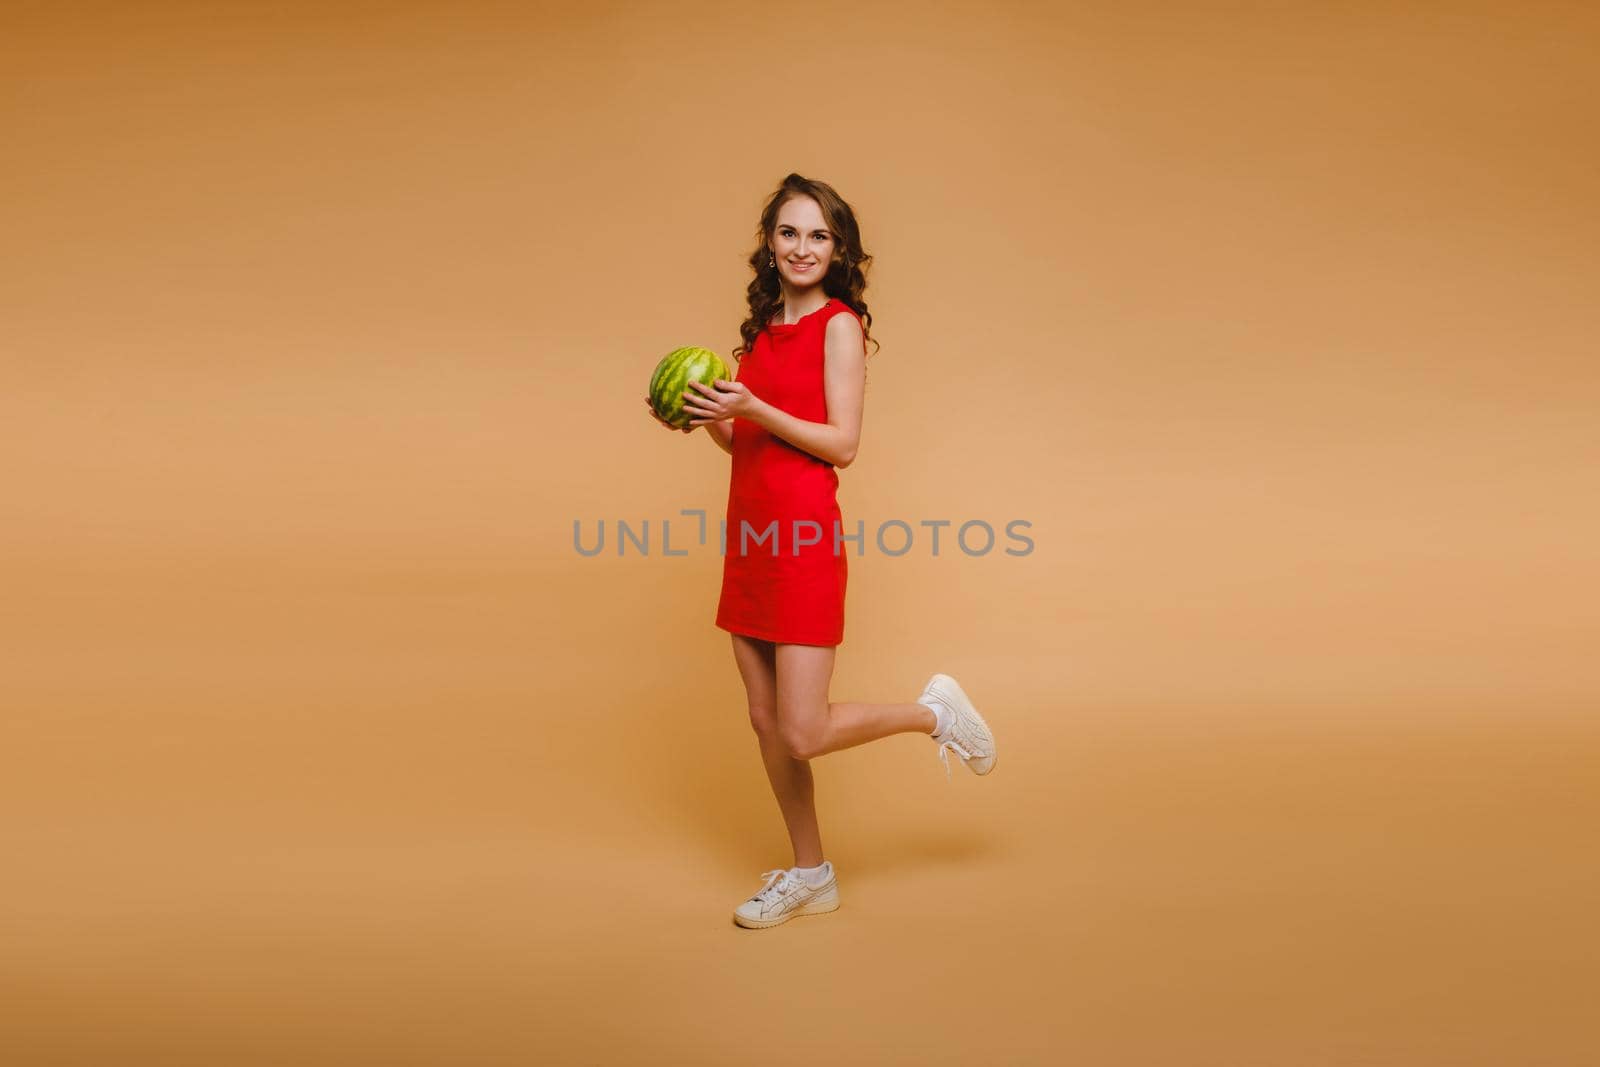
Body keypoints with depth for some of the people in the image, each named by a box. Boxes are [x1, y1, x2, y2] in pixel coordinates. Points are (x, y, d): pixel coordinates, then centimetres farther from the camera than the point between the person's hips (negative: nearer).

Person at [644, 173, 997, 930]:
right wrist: (707, 420, 0)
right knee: (765, 720, 11)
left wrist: (752, 408, -19)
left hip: (806, 535, -7)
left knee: (803, 733, -7)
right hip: (751, 535, 7)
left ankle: (933, 712, 19)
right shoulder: (762, 328, 15)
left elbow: (842, 444, -13)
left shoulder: (838, 324, -6)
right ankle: (809, 875, 27)